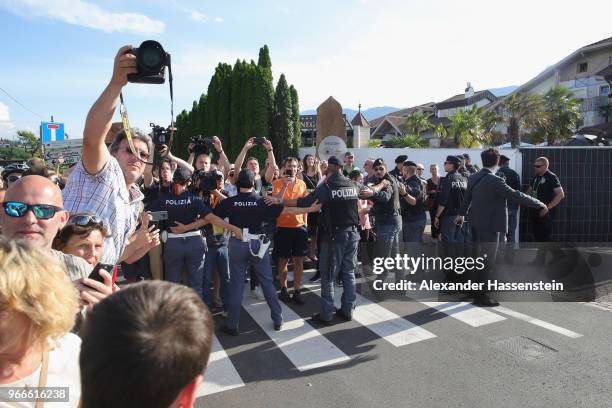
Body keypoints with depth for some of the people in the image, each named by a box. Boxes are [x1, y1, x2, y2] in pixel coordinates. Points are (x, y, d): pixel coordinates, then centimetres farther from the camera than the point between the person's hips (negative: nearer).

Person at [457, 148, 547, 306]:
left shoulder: (473, 178, 5)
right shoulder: (495, 181, -21)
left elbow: (467, 197, 21)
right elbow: (516, 196, -17)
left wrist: (461, 213, 37)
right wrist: (539, 204, -5)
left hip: (477, 225, 9)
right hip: (490, 227, -9)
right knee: (487, 263, 2)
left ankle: (479, 292, 32)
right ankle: (481, 297, 11)